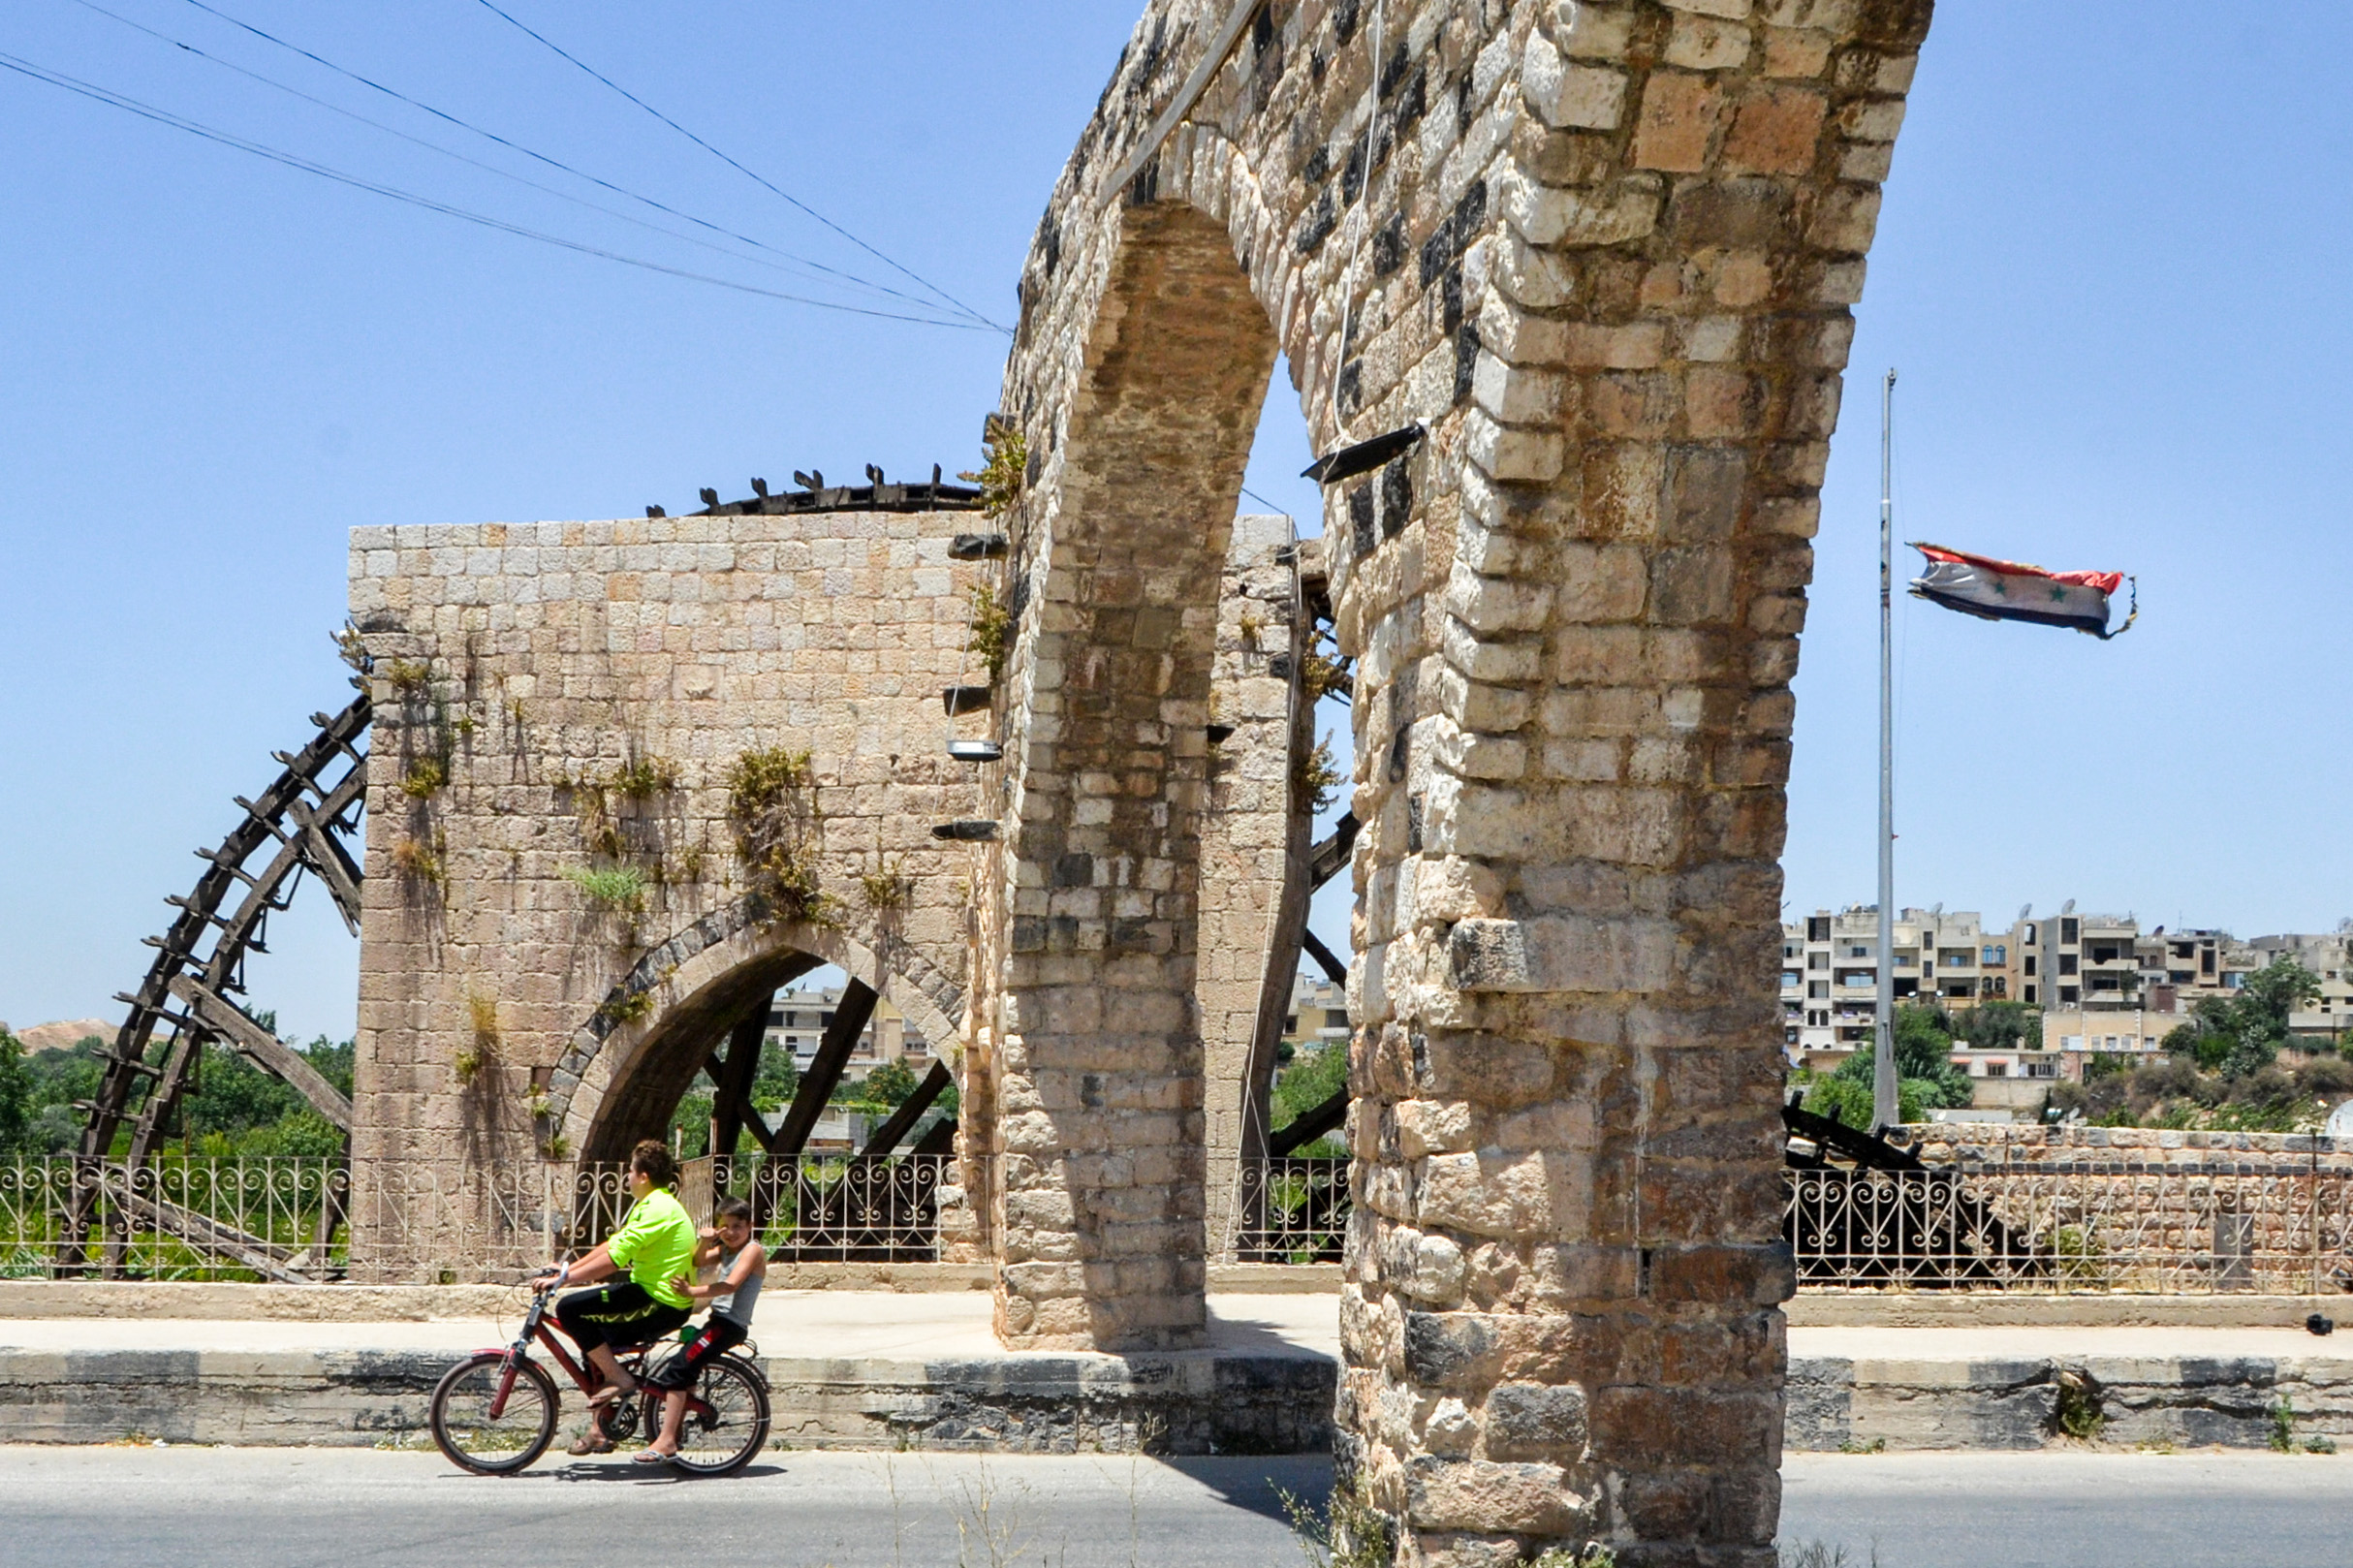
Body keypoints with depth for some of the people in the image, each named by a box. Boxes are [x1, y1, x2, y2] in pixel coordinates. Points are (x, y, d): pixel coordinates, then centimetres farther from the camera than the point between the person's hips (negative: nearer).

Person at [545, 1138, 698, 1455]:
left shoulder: (659, 1209, -17)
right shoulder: (654, 1205, 17)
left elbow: (614, 1259, -23)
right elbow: (612, 1244, 20)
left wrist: (564, 1278, -19)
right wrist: (570, 1267, 14)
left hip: (660, 1304, -11)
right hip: (656, 1299, 11)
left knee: (570, 1309, -14)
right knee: (597, 1346, 20)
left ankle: (619, 1379, -6)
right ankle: (601, 1428, 23)